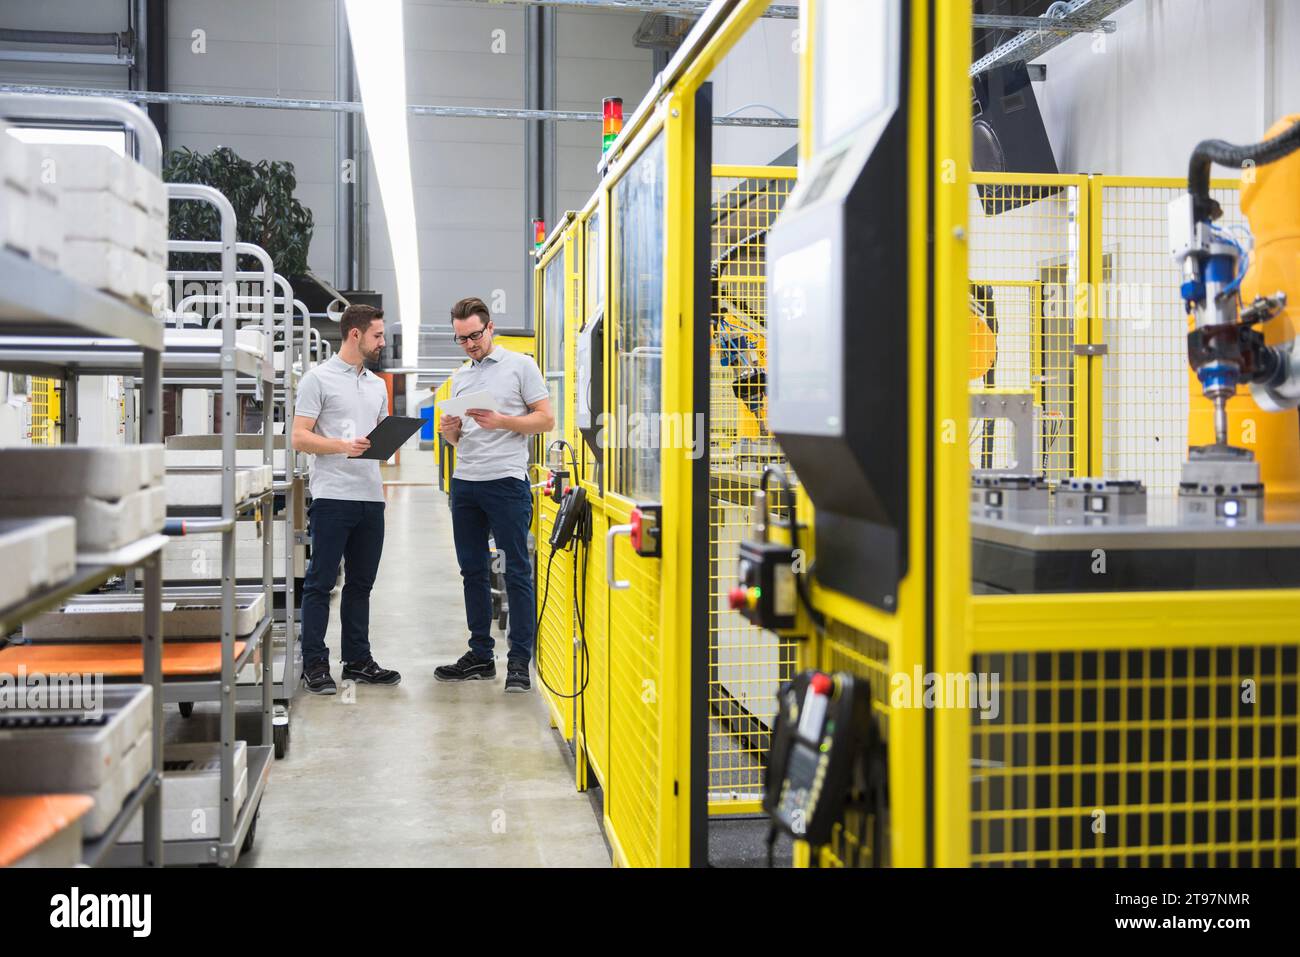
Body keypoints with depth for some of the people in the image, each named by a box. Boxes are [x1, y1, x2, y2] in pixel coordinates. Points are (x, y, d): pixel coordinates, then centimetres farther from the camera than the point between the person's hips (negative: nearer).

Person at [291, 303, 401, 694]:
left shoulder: (377, 384, 18)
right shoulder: (318, 379, -3)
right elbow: (300, 438, -9)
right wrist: (343, 446, -23)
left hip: (370, 496, 7)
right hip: (332, 496, -7)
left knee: (361, 583, 12)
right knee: (321, 582, -1)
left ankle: (357, 659, 20)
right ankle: (314, 663, 5)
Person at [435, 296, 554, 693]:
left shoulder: (520, 365, 0)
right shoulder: (459, 376, 18)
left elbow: (546, 419, -5)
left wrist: (500, 421, -16)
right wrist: (450, 431, -1)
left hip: (507, 481, -6)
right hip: (465, 482, 7)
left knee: (517, 571, -4)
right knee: (473, 571, 10)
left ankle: (519, 661, 0)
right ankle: (480, 655, 20)